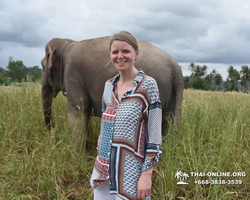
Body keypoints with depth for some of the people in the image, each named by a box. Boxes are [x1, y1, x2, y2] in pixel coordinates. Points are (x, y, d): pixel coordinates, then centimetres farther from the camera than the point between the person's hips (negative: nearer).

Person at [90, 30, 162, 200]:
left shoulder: (147, 85, -11)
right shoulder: (109, 85, 5)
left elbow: (155, 134, -12)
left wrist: (147, 175, -15)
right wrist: (99, 163, 14)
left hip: (130, 173, -5)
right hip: (104, 171, 5)